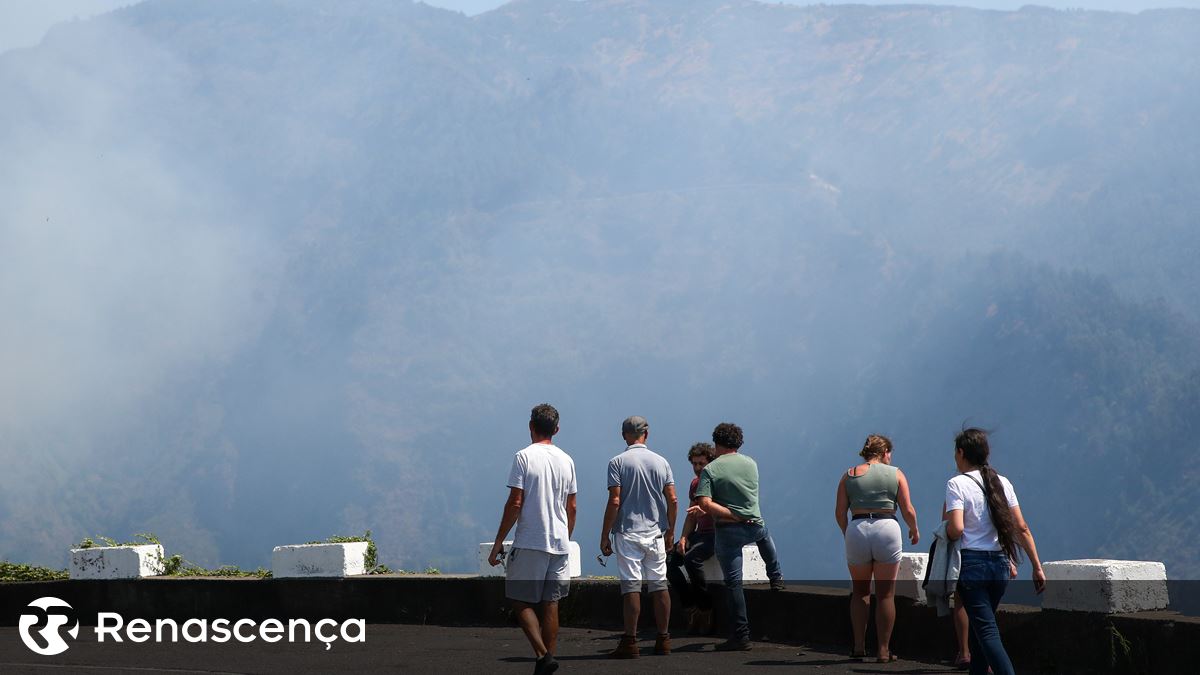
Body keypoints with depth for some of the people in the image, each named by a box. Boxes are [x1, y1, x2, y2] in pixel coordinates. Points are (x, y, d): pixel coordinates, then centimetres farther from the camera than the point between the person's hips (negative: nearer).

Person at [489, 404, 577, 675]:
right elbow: (571, 507, 13)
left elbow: (515, 503, -12)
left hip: (530, 543, -5)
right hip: (559, 543, 5)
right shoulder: (566, 460, 9)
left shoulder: (525, 457, -8)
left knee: (521, 602, 2)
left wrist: (498, 542, -6)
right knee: (550, 604, 9)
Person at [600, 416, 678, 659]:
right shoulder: (661, 461, 6)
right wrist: (670, 531, 14)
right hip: (656, 533, 4)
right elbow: (672, 500, 3)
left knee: (631, 586, -5)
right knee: (659, 585, 8)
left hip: (628, 532, -4)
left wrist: (604, 536, -6)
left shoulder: (618, 462, -5)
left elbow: (614, 502, -11)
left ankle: (630, 641, -8)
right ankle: (663, 640, 12)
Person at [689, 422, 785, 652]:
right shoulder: (751, 464, 6)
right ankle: (776, 578, 54)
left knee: (733, 583, 2)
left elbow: (705, 504, -19)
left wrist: (732, 515, -13)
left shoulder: (710, 470, -8)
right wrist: (711, 510, 17)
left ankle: (742, 636, 2)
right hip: (755, 527, 4)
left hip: (728, 531, -4)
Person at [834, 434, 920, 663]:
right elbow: (908, 510, 3)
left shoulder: (849, 474, 10)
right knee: (886, 593, 7)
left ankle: (859, 646, 11)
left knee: (860, 591, 17)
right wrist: (914, 530, 21)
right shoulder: (895, 474, 7)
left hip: (857, 530, 1)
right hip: (887, 528, -1)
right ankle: (883, 650, 6)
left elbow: (840, 513, 5)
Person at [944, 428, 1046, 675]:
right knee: (978, 627, 20)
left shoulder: (957, 484, -8)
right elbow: (1021, 528, 6)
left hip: (971, 564, -6)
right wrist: (1037, 567, 8)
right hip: (1000, 563, 6)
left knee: (987, 632, -9)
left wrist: (945, 530, 4)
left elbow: (956, 529, -19)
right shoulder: (1001, 483, 9)